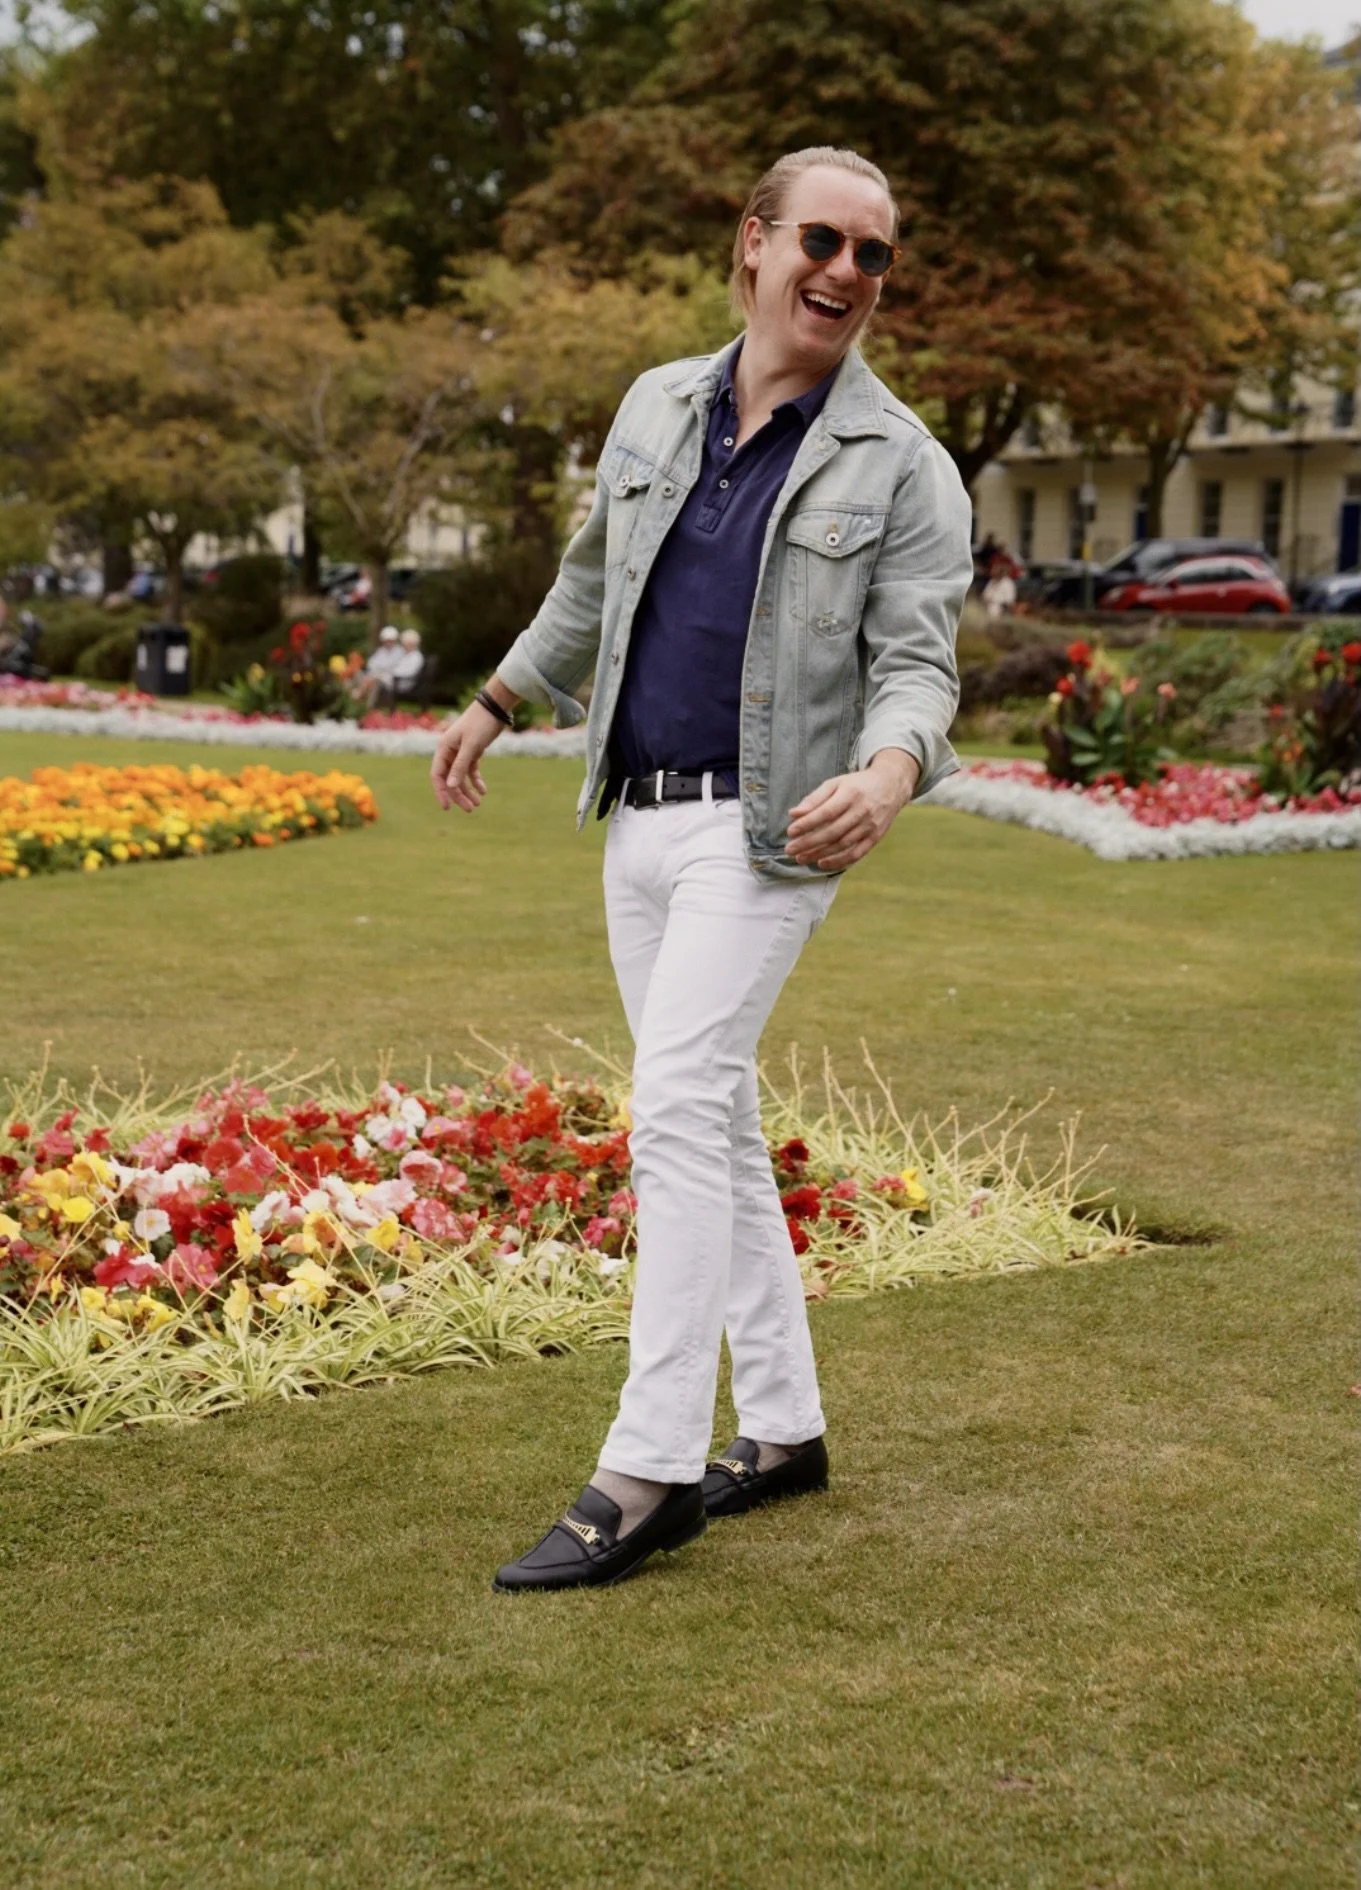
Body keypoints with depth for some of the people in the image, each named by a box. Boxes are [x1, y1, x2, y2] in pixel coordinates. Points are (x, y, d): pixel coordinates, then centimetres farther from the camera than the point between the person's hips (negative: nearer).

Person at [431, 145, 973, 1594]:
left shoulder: (903, 468, -6)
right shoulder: (658, 406, 9)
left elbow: (918, 665, -12)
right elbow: (593, 581, 23)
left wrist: (886, 778, -33)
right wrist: (492, 707, 29)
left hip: (766, 829, -6)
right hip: (641, 820, 6)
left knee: (679, 1111, -15)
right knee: (714, 1123, 10)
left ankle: (646, 1473, -12)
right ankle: (783, 1430, 21)